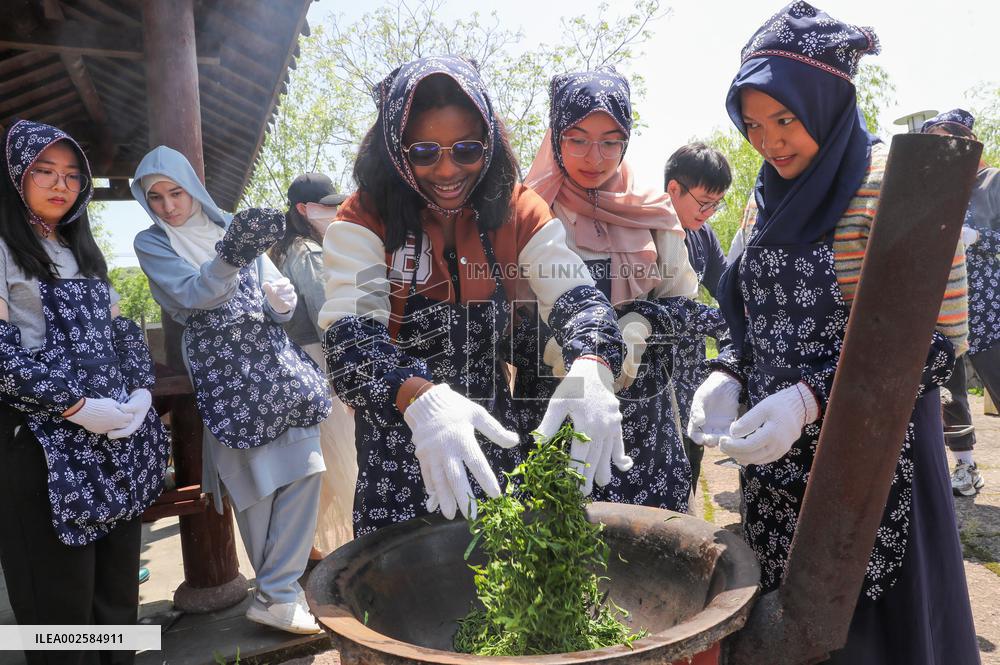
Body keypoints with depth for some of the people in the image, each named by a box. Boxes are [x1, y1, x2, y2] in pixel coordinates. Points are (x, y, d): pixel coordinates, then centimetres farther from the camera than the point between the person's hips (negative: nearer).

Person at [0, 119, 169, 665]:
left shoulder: (83, 251, 17)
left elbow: (122, 332, 15)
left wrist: (140, 394, -2)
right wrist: (78, 409, -19)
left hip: (118, 439, 6)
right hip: (45, 445, -6)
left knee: (118, 584, 14)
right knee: (61, 594, 4)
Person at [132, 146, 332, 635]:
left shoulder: (230, 226, 12)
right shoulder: (151, 242, 3)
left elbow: (276, 289, 13)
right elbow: (192, 294, -15)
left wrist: (281, 297, -12)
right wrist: (230, 258, -33)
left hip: (273, 356, 4)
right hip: (223, 369, -3)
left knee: (305, 467, -5)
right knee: (254, 480, 0)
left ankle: (277, 593, 5)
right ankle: (277, 590, 16)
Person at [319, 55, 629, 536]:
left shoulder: (517, 211, -4)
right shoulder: (364, 220, -12)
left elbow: (576, 296, -15)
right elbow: (350, 339, -25)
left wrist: (591, 370, -39)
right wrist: (421, 397, -46)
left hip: (494, 440, 3)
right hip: (396, 452, -3)